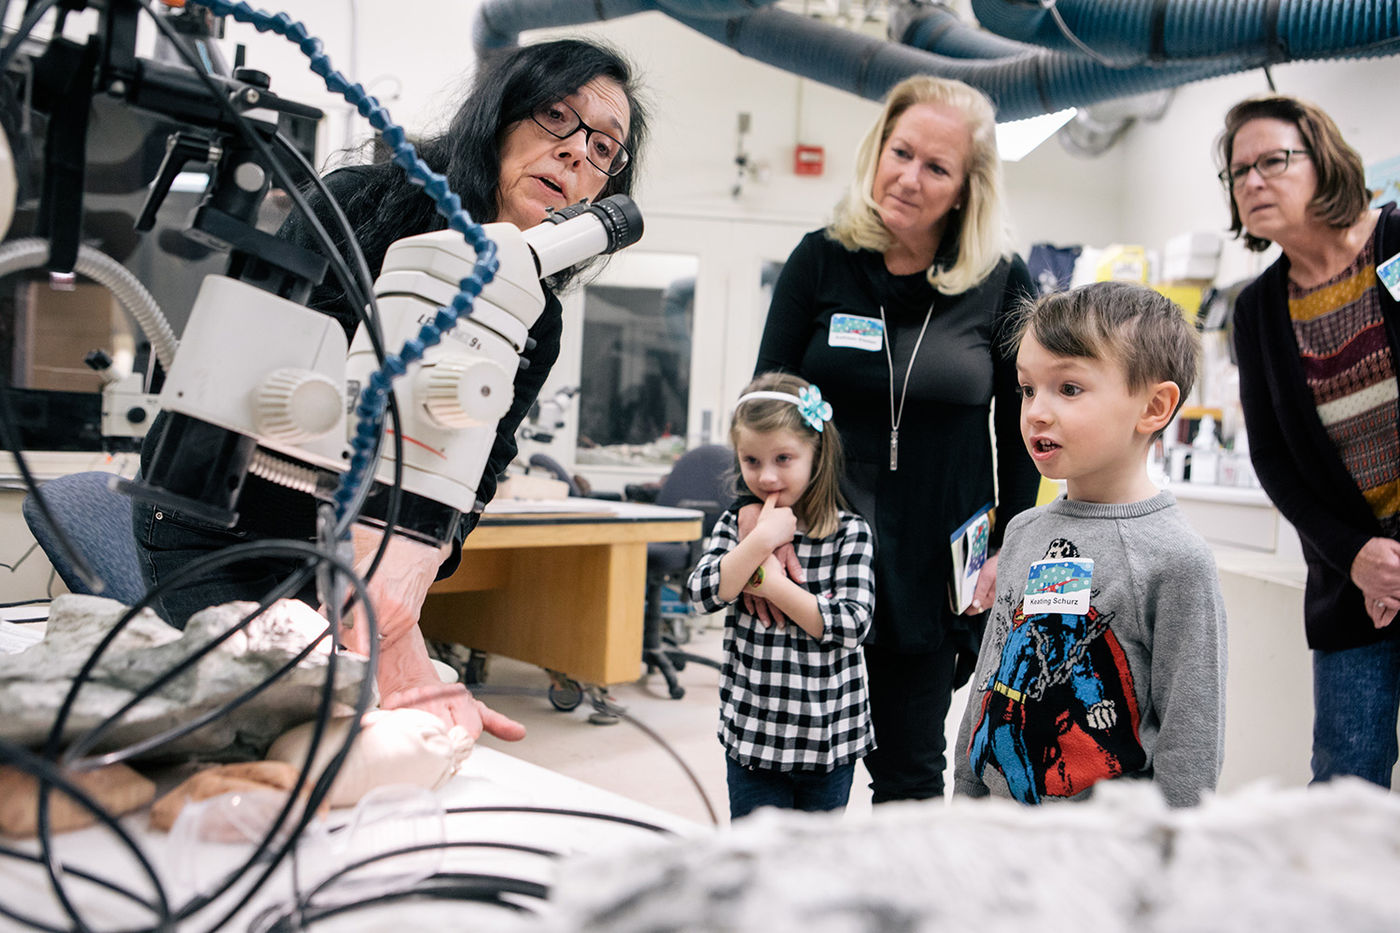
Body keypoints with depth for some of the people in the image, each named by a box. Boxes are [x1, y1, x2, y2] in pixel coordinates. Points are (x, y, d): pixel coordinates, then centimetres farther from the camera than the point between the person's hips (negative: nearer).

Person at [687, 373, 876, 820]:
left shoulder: (850, 532, -5)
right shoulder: (735, 525, 1)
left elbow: (852, 624, -14)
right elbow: (704, 593, -14)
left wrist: (773, 584, -17)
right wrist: (761, 539, -20)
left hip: (830, 740, 0)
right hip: (752, 735, 1)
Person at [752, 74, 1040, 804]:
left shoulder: (1003, 286, -2)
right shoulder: (821, 260, -1)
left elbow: (1022, 432, 5)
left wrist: (1009, 553, 0)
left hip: (937, 571, 0)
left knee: (910, 772, 12)